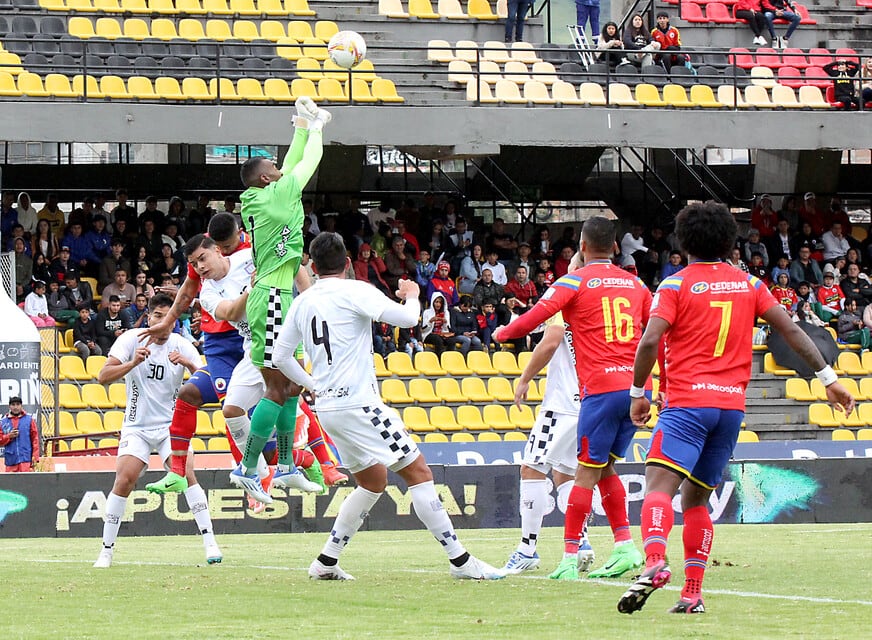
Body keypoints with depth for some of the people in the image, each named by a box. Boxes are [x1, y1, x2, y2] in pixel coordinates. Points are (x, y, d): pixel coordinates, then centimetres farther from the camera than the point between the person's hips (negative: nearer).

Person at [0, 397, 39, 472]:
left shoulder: (29, 420, 6)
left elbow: (35, 439, 3)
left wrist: (35, 457, -6)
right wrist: (9, 436, -9)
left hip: (26, 460, -2)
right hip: (11, 461, 2)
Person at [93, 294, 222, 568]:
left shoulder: (182, 346, -4)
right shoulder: (132, 340, -6)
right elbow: (103, 377, -13)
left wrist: (188, 364, -30)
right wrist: (133, 363, -29)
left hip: (170, 425, 0)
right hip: (136, 427, 0)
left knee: (185, 473, -19)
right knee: (124, 479, -15)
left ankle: (210, 543, -15)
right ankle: (106, 550, -4)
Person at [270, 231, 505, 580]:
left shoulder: (303, 302, 11)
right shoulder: (353, 292, -8)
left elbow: (281, 356, 16)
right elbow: (407, 318, -17)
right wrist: (412, 295, 4)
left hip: (328, 407, 8)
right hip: (358, 403, -8)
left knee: (372, 482, 21)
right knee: (418, 472, -5)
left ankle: (326, 561, 19)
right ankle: (460, 560, -9)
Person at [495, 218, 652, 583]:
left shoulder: (576, 282, -1)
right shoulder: (635, 285, 15)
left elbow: (535, 317, -8)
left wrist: (503, 333, 11)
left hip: (602, 388, -5)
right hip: (637, 386, 5)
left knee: (587, 472, -4)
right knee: (604, 468, 15)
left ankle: (570, 557, -4)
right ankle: (625, 547, 6)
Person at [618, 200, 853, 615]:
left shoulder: (676, 285, -1)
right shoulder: (749, 285, 13)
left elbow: (649, 341, -12)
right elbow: (791, 330, 10)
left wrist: (638, 393, -1)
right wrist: (828, 378, 13)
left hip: (687, 399, -5)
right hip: (732, 405, 5)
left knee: (659, 484, -18)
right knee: (695, 499, 14)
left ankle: (655, 561, -45)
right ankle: (692, 593, 8)